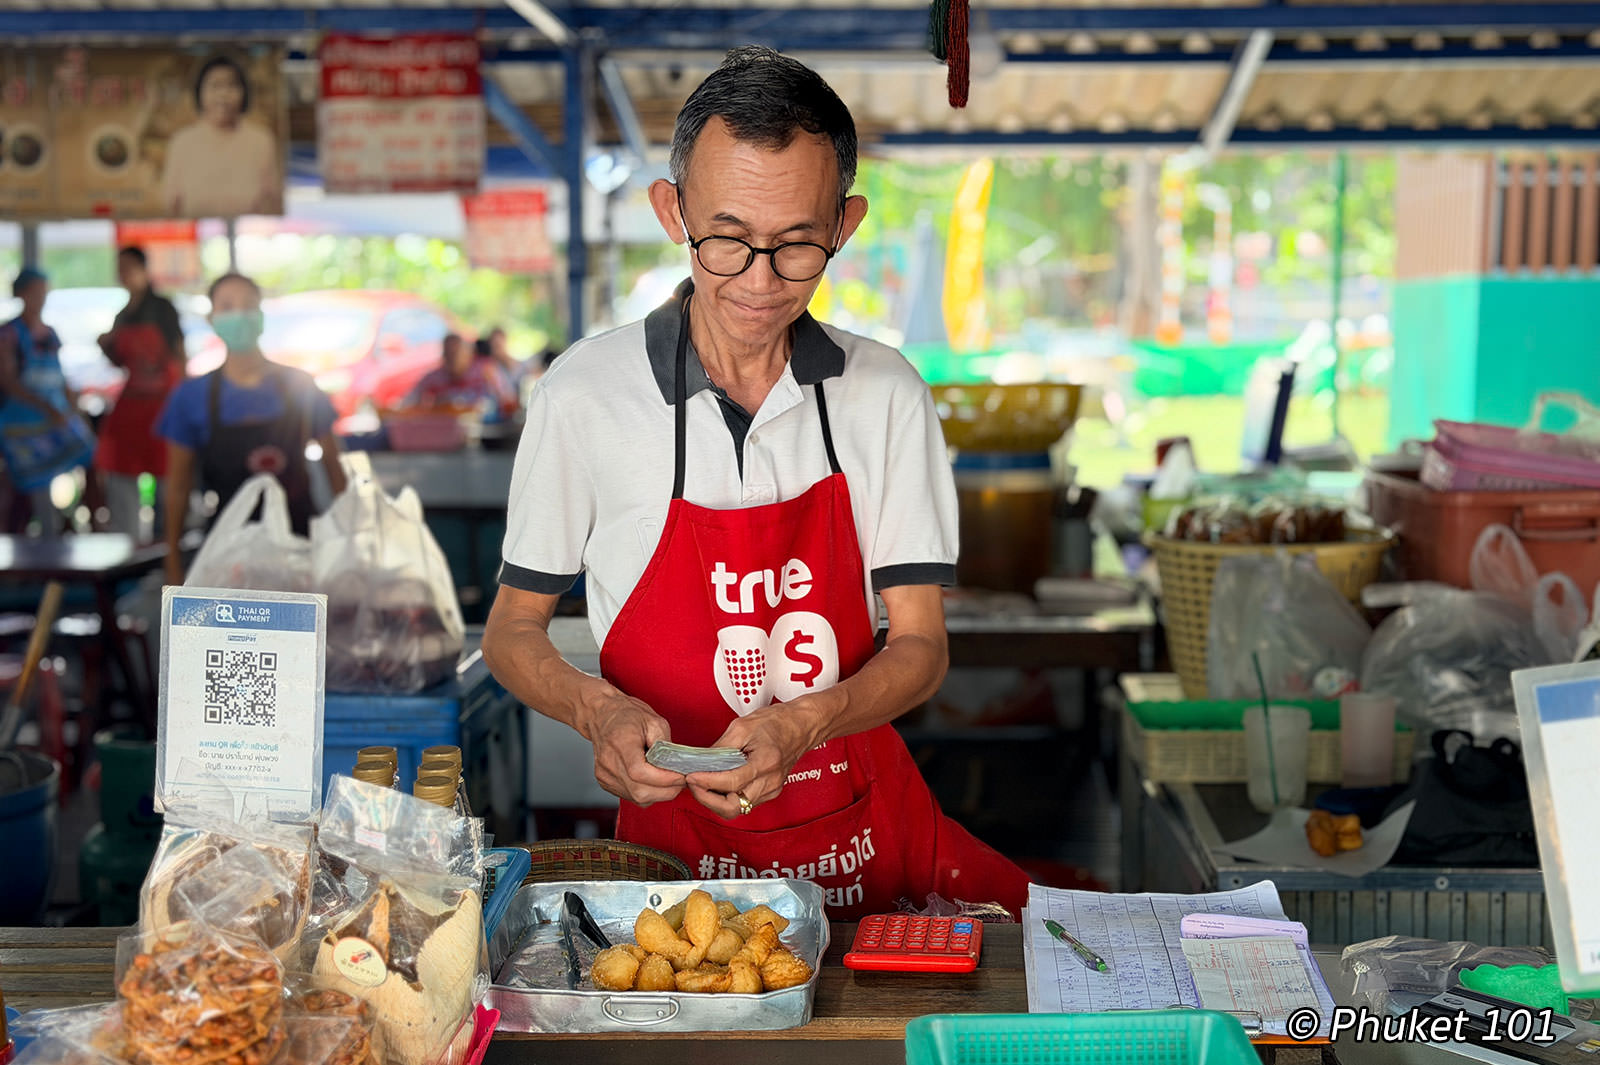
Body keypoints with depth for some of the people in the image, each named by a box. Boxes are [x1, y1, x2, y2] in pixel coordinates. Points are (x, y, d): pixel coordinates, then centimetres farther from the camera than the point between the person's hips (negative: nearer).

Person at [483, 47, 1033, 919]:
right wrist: (599, 710, -17)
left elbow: (920, 647, 1)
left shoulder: (885, 395, 0)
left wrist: (803, 724, -19)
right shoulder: (583, 396, -6)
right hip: (678, 839, -2)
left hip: (870, 825, 3)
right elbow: (512, 630, 4)